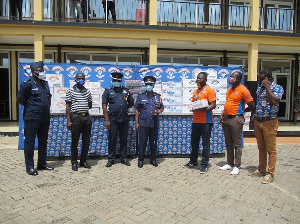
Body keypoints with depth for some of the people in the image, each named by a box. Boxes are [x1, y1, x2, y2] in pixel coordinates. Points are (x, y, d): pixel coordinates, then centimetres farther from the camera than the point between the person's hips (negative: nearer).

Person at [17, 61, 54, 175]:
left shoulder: (45, 83, 11)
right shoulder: (28, 84, -8)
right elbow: (19, 99, -6)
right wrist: (30, 106, 3)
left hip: (45, 118, 7)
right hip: (32, 118, -7)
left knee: (43, 141, 14)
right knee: (29, 142, 2)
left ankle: (42, 163, 26)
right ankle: (29, 167, 12)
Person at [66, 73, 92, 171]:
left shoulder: (87, 91, 12)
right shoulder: (71, 90, 1)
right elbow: (68, 106, -3)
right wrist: (68, 121, -9)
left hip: (86, 117, 4)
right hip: (76, 117, -4)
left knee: (86, 141, 8)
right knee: (75, 141, 3)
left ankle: (83, 161, 21)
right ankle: (74, 162, 15)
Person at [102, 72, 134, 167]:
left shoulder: (126, 91, 10)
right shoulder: (108, 91, 2)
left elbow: (131, 103, 20)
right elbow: (104, 106, -4)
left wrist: (124, 108, 8)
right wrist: (107, 120, -11)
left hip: (124, 119, 3)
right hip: (113, 120, -2)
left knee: (124, 140, 10)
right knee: (112, 140, 4)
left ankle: (124, 158, 22)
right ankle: (111, 159, 16)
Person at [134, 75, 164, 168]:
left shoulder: (158, 96, 9)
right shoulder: (140, 96, 3)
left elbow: (162, 108, 14)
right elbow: (137, 110, 3)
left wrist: (159, 111, -10)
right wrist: (136, 122, -3)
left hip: (154, 123, 2)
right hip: (143, 123, -2)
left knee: (154, 142, 10)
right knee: (142, 142, 2)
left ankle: (153, 159, 24)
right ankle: (140, 160, 15)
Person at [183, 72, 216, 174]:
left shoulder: (209, 90, -5)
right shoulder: (195, 91, 17)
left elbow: (213, 105, -12)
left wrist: (203, 109, -25)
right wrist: (192, 108, -1)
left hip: (206, 121, -7)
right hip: (195, 120, 7)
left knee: (205, 144, 2)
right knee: (194, 142, 15)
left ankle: (204, 164, 11)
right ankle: (193, 161, 30)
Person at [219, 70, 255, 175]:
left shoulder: (243, 90, -11)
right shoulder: (229, 90, 13)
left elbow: (252, 106, -10)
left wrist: (241, 111, 2)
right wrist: (223, 114, 11)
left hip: (236, 119, -8)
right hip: (226, 119, 8)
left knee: (237, 144, 0)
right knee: (228, 143, 13)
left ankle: (237, 166, 10)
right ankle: (230, 163, 25)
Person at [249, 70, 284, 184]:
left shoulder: (277, 88, -6)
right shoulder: (259, 87, 14)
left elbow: (274, 101, -24)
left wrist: (267, 87, -16)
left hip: (269, 122, -7)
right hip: (258, 122, 7)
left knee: (271, 149, -1)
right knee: (261, 148, 15)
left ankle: (270, 174, 8)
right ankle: (261, 170, 25)